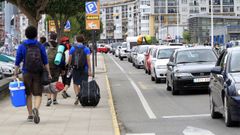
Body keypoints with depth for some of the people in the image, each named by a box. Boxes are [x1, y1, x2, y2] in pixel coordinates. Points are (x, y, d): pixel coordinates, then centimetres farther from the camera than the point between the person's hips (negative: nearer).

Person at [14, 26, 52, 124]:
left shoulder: (22, 47, 0)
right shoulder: (40, 46, 2)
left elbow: (17, 62, 0)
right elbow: (45, 62, 1)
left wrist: (15, 74, 6)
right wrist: (49, 73, 6)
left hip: (27, 74, 0)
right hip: (38, 74, 0)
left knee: (28, 94, 14)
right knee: (38, 95, 0)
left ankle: (30, 115, 18)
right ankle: (36, 109, -29)